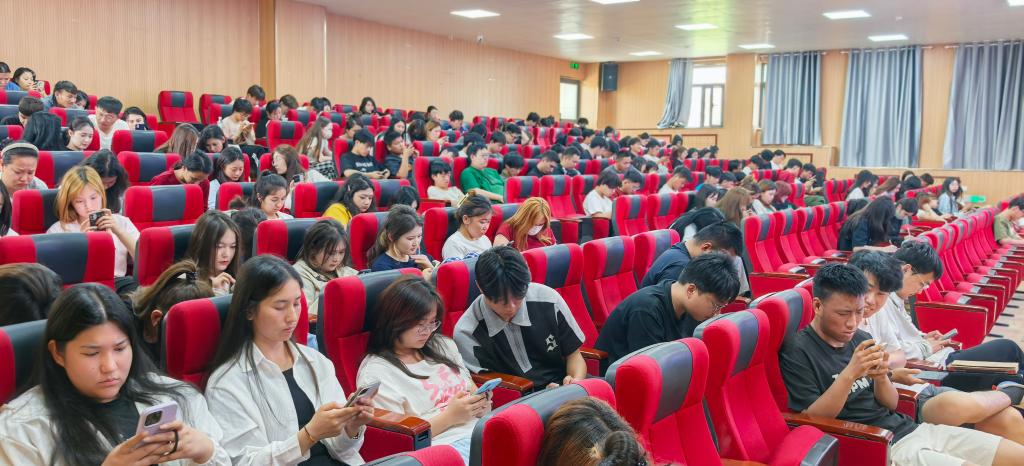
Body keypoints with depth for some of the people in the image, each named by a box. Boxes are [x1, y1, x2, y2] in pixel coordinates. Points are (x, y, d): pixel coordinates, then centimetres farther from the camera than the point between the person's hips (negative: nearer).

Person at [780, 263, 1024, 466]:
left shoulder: (862, 338, 8)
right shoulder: (797, 352, -11)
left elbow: (891, 405, 11)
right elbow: (811, 420, -16)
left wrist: (881, 378, -11)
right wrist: (849, 374, -25)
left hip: (910, 428, 7)